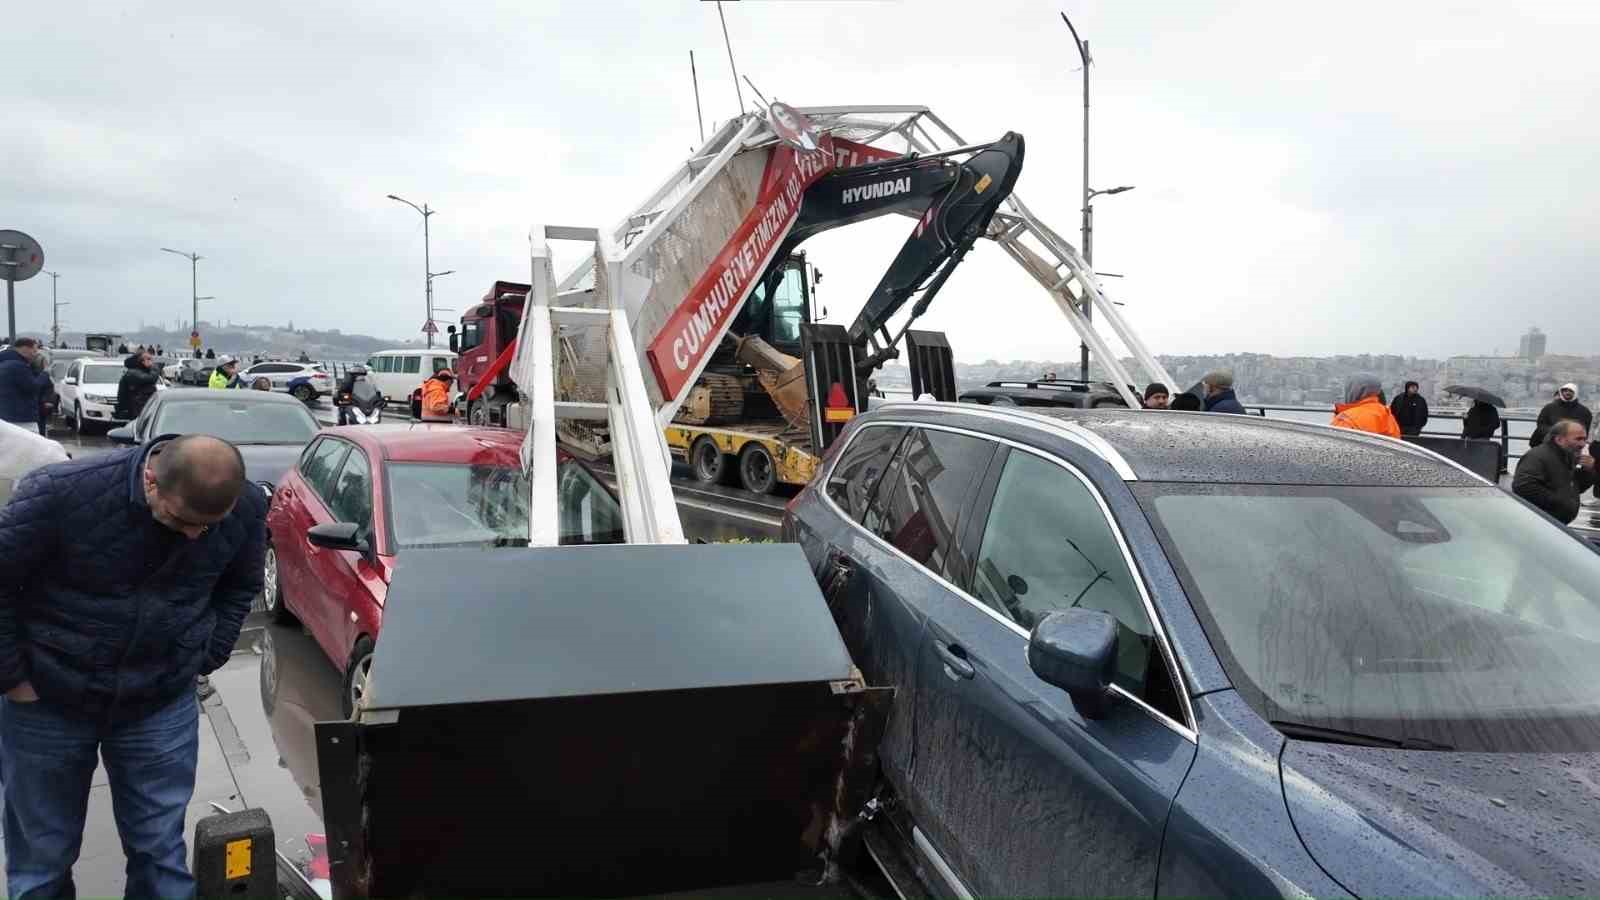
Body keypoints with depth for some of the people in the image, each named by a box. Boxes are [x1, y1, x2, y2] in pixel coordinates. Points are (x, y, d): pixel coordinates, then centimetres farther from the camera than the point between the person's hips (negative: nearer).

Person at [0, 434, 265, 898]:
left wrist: (204, 660, 1)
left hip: (164, 706, 2)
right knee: (42, 854, 14)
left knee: (160, 850, 9)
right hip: (48, 702, -1)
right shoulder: (61, 491, -24)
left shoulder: (247, 508, -14)